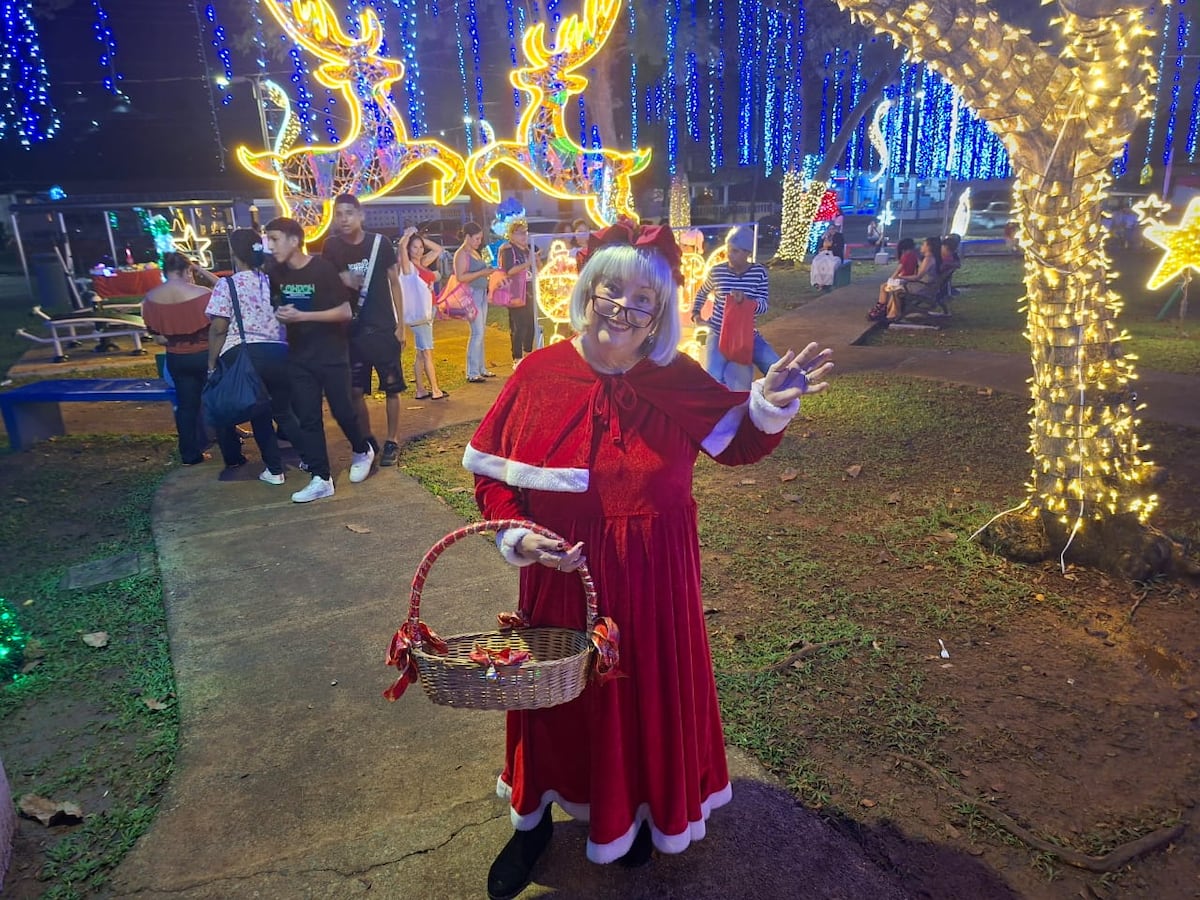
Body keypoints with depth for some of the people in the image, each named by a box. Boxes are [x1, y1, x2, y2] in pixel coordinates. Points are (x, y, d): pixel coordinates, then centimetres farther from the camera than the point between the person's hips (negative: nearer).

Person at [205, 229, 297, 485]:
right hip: (278, 353, 4)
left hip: (242, 356, -4)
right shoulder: (274, 281, 11)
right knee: (283, 411, 18)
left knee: (259, 414, 11)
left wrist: (212, 363, -1)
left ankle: (274, 469, 16)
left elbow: (219, 328, -8)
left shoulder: (227, 285, -3)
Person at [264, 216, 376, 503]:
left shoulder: (322, 268, -14)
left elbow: (345, 311, -17)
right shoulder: (277, 273, 3)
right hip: (298, 356, 5)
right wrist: (280, 315, 3)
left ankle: (363, 451, 30)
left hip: (331, 353, -5)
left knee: (342, 410, 1)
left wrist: (302, 316, -21)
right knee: (307, 418, 3)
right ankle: (321, 479, 9)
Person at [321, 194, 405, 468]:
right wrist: (341, 278, -13)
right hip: (351, 328, 2)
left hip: (383, 327, -2)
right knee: (355, 391, 5)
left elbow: (394, 283, 1)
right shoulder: (331, 246, 0)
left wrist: (400, 324, -2)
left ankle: (392, 441, 15)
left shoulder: (380, 242, -5)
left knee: (391, 388, 3)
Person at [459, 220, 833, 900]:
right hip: (562, 576, 0)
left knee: (649, 688, 17)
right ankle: (535, 818, 44)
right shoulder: (539, 374, -9)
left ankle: (642, 808, 47)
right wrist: (517, 536, -17)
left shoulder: (678, 380, -6)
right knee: (559, 694, 17)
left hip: (653, 578, 1)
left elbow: (737, 443, 3)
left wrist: (770, 405, -17)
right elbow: (492, 472, -3)